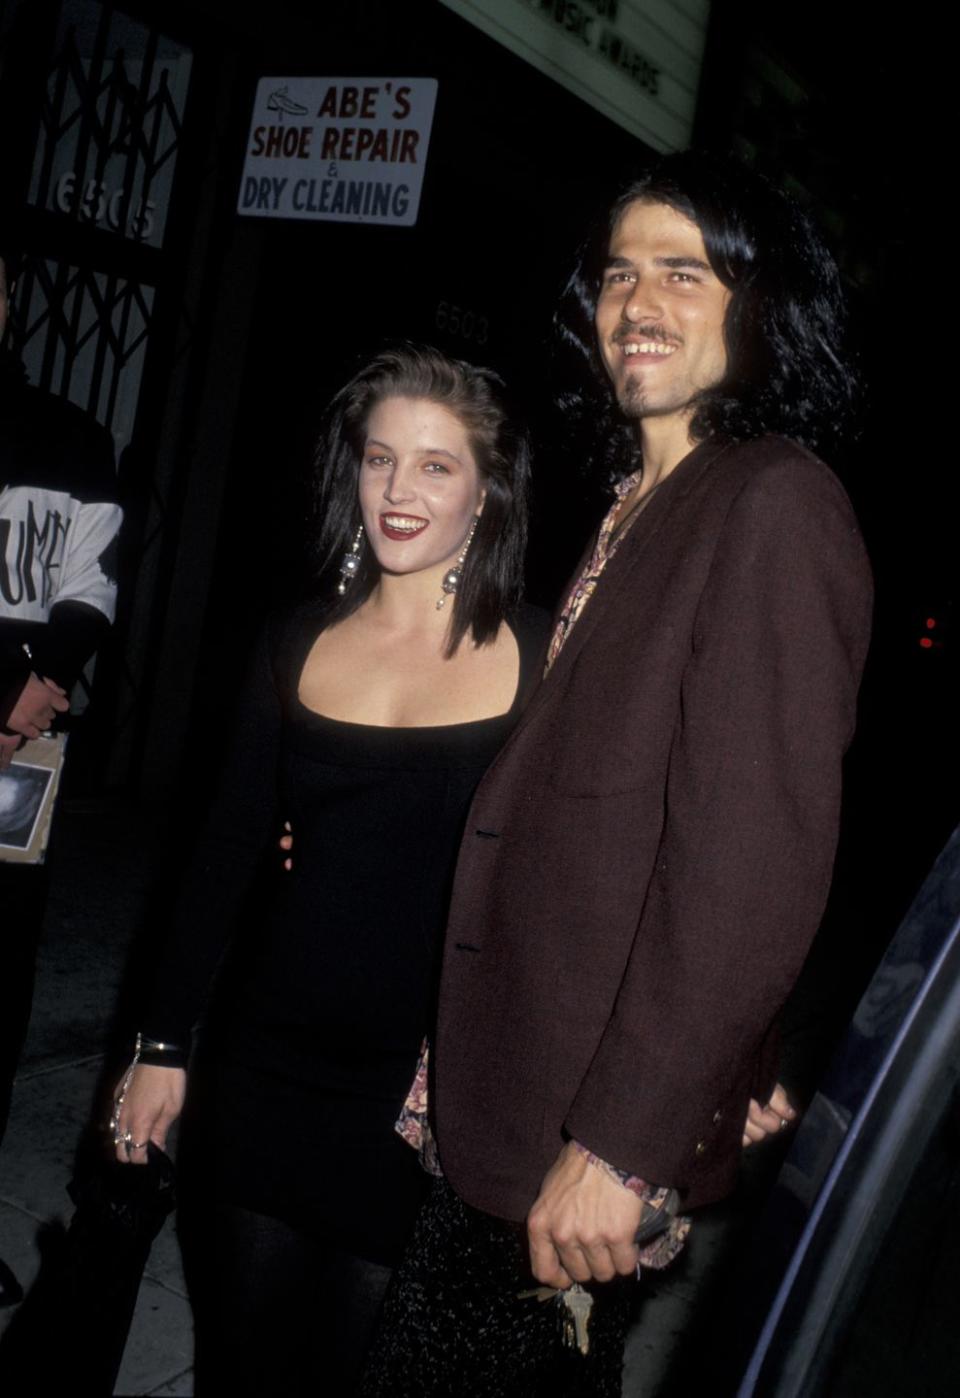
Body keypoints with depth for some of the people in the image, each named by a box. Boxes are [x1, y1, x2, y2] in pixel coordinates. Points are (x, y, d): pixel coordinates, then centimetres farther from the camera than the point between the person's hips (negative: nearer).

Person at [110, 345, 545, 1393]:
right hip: (267, 1061, 3)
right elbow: (227, 852, 8)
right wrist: (163, 1042, 8)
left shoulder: (543, 657, -6)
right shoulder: (296, 644, 3)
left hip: (431, 1081, -3)